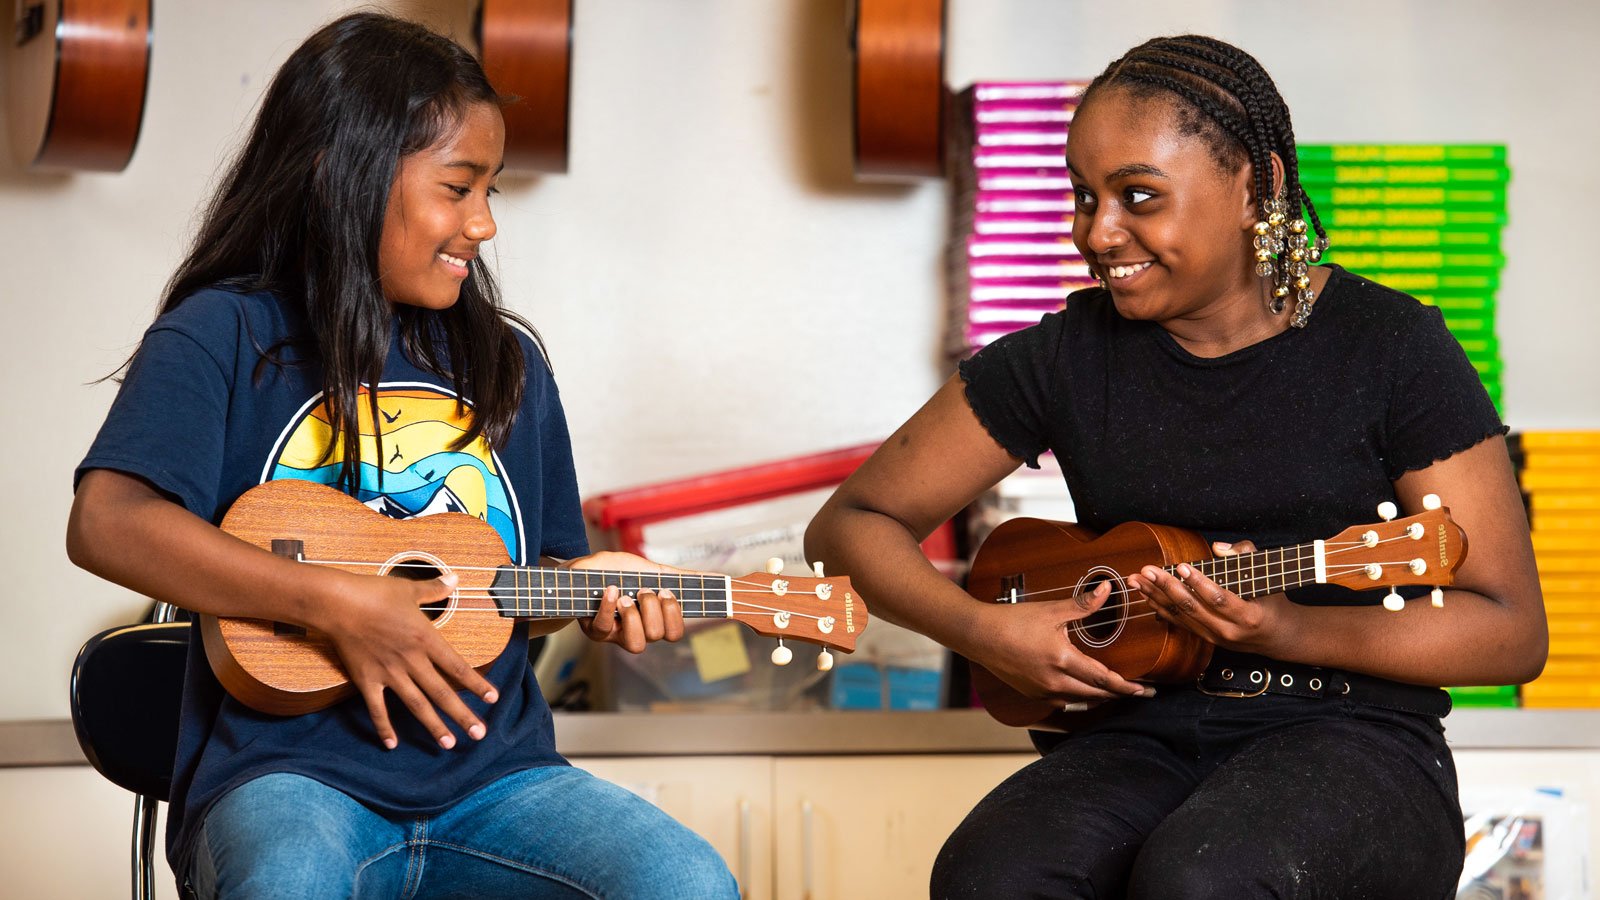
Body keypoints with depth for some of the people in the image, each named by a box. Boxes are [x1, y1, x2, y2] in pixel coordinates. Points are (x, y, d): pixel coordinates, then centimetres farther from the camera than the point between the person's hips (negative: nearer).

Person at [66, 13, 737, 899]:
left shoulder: (506, 362, 17)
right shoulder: (227, 337, 1)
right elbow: (106, 523, -15)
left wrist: (592, 590, 2)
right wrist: (335, 603, -19)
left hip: (493, 776, 4)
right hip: (290, 771, -4)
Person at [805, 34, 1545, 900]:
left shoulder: (1390, 347, -2)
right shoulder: (1067, 356, 6)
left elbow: (1514, 631, -3)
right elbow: (852, 520, 10)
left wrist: (1288, 632, -18)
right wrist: (982, 630, -9)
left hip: (1350, 738, -2)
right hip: (1139, 742, 2)